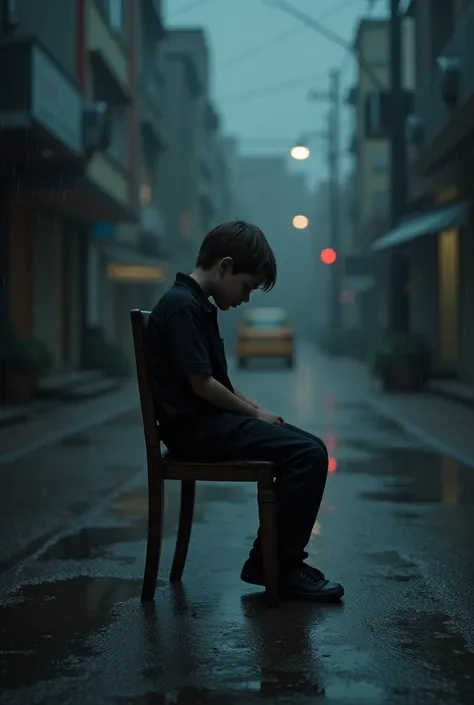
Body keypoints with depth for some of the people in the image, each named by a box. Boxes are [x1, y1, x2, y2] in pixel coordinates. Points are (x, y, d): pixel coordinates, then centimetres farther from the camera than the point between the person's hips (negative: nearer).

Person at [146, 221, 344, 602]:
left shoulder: (198, 306, 16)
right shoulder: (182, 306, -16)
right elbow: (201, 385, -20)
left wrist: (256, 409, 9)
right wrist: (254, 413, -7)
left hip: (210, 422, 10)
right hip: (195, 428, -10)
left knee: (309, 448, 7)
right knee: (308, 454, -18)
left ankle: (270, 560, 8)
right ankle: (279, 567, -8)